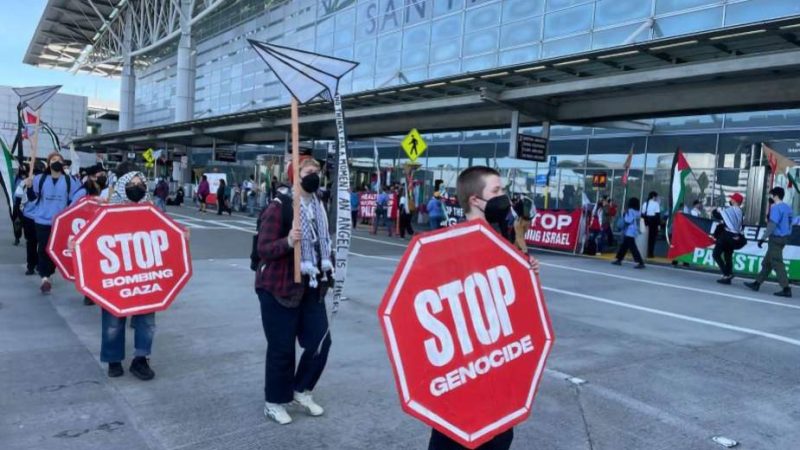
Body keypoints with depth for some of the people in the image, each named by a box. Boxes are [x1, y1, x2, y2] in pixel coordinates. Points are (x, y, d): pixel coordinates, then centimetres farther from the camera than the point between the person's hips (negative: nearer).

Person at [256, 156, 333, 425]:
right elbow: (263, 249, -18)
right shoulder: (279, 207, -15)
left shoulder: (318, 207, 9)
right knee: (282, 348, 2)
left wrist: (327, 271, 14)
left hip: (311, 288, 7)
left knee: (320, 341, 6)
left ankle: (301, 390, 29)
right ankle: (274, 402, 23)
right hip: (279, 289, -7)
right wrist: (288, 242, -35)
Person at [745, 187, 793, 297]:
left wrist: (763, 238, -20)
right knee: (767, 262, 14)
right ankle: (757, 283, 21)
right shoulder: (787, 207, 12)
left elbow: (772, 224, -21)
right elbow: (788, 223, 17)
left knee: (777, 263, -7)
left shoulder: (776, 207, -15)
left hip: (776, 238, -9)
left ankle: (786, 289, -9)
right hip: (784, 237, 9)